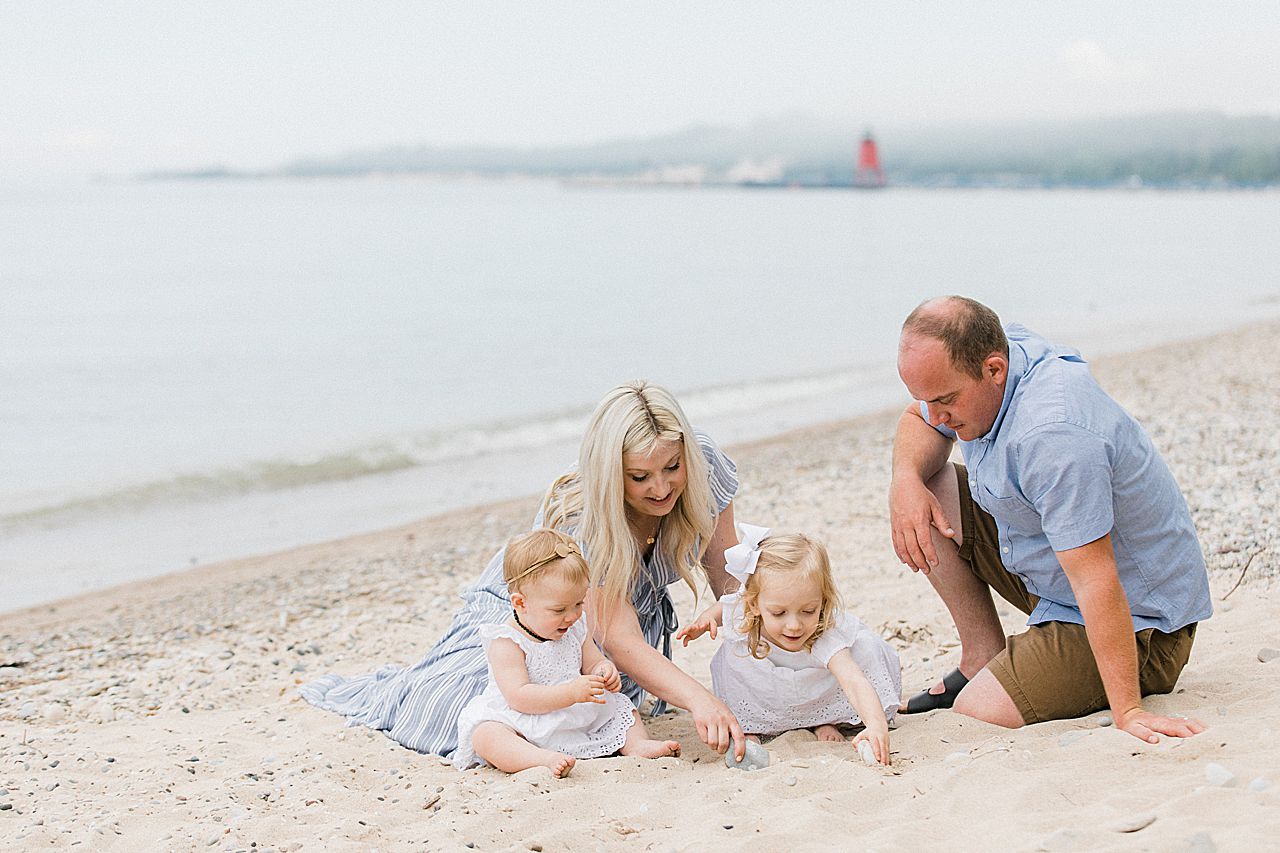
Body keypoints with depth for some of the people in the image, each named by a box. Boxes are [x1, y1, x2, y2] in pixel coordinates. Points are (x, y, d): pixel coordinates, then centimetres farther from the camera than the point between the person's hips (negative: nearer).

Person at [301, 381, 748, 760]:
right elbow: (620, 639, -44)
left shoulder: (706, 465, -26)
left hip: (638, 605, 4)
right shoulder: (578, 518, -40)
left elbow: (726, 574, -12)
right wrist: (698, 698, -58)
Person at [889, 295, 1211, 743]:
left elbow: (1095, 579, -37)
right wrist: (907, 478, -10)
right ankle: (983, 661, 9)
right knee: (924, 494, 4)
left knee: (975, 718, -22)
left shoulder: (1052, 434, -36)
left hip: (1134, 617, -9)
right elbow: (918, 420, 12)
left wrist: (1127, 711, -37)